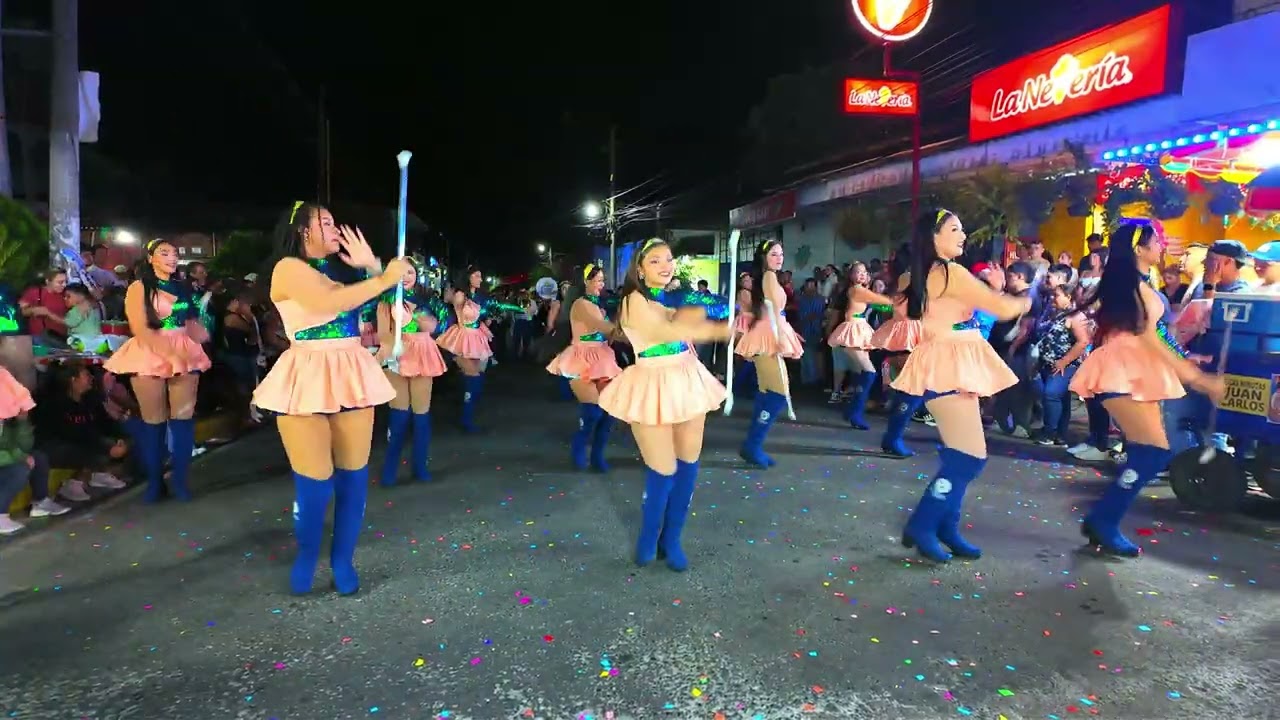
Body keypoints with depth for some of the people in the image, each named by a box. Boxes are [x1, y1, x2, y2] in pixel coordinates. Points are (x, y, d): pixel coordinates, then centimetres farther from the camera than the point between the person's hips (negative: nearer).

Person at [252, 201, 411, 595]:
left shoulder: (338, 267, 15)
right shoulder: (288, 267, -5)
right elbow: (328, 303, -21)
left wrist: (371, 266, -2)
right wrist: (384, 279, -20)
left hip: (351, 376, 6)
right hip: (308, 379, -6)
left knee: (354, 477, 6)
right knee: (314, 484, -2)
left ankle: (343, 561, 21)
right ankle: (306, 559, 23)